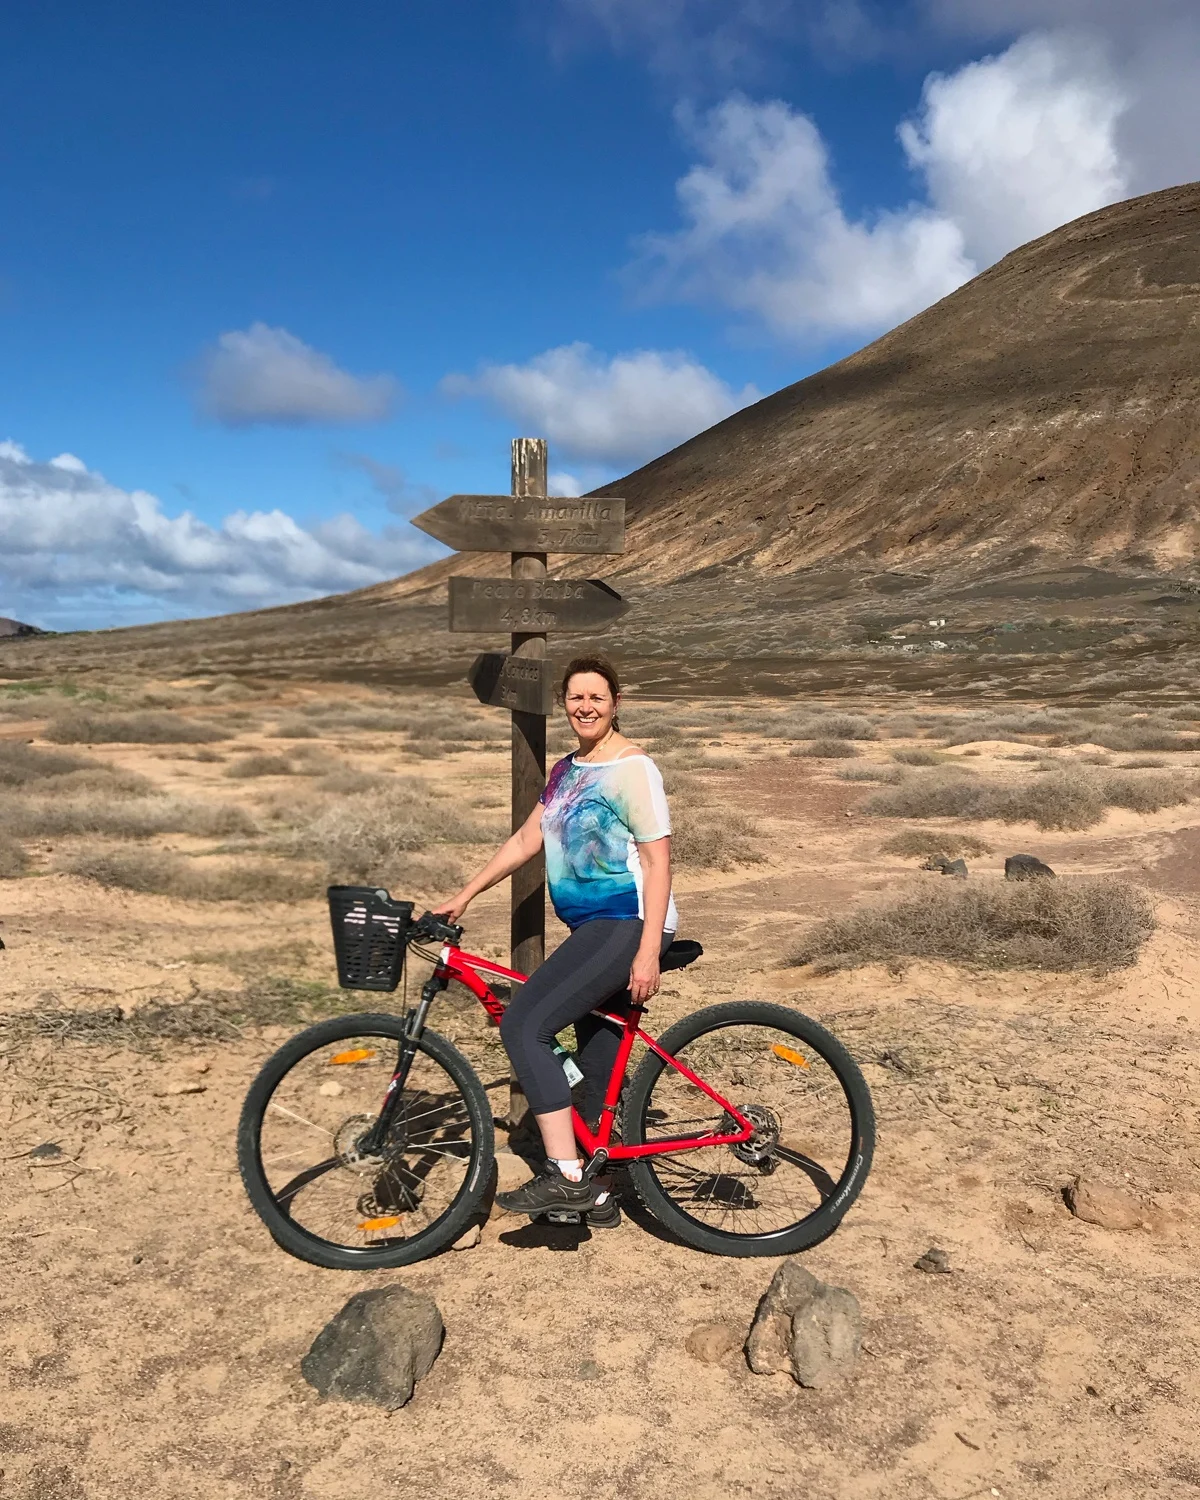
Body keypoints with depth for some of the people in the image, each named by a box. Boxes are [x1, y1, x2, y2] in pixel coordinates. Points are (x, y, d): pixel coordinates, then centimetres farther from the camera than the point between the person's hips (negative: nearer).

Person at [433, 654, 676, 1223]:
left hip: (627, 926, -9)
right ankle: (601, 1192, 26)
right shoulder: (566, 770, 16)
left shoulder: (632, 767, -11)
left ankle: (563, 1176, -12)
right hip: (594, 928, 9)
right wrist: (463, 895, 13)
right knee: (597, 1055, 14)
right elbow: (525, 841, 17)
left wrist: (648, 953, -20)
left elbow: (658, 860, -15)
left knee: (523, 1025, -17)